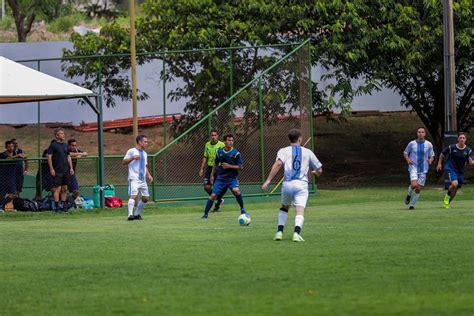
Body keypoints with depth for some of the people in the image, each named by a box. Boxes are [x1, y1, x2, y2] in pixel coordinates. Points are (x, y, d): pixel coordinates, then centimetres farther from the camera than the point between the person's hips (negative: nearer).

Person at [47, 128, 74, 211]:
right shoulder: (53, 145, -5)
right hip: (57, 171, -7)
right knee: (57, 189, -8)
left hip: (65, 170, 7)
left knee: (64, 189, 8)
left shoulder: (65, 145, 15)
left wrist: (71, 168, 14)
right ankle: (56, 206, -5)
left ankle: (63, 205, 14)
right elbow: (49, 157, -9)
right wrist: (51, 169, -15)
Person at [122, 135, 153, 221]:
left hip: (143, 179, 8)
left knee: (145, 198, 5)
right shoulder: (131, 151, -3)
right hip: (134, 178, -8)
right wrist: (133, 158, -22)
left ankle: (137, 214, 19)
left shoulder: (144, 153, 19)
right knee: (134, 195, -21)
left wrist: (148, 175, 13)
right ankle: (130, 214, -25)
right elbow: (123, 162, -7)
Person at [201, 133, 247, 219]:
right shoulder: (219, 152, 3)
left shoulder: (235, 153, -8)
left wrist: (229, 166, -20)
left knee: (236, 190, -30)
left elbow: (240, 167, -8)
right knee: (213, 195, -7)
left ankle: (242, 209, -10)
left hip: (232, 177, -3)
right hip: (220, 177, 3)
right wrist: (212, 175, 21)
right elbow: (216, 164, 19)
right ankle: (205, 214, 6)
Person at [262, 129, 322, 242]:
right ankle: (297, 232, -33)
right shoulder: (308, 152, 14)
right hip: (302, 184, -1)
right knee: (300, 210, -10)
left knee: (284, 208, 24)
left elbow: (278, 164, -11)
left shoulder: (283, 151, 10)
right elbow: (319, 170, 21)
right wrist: (313, 172, 45)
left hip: (287, 184, 1)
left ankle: (280, 231, 11)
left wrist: (268, 181, -13)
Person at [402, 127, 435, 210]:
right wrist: (408, 160, -9)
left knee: (418, 189, 0)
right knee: (414, 185, -23)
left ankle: (412, 205, 15)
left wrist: (430, 160, -14)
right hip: (413, 167, -2)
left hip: (423, 169, 2)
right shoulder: (412, 144, -1)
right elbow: (405, 153, 11)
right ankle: (409, 195, 9)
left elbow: (432, 156, 10)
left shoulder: (429, 145, 2)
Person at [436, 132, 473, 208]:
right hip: (451, 168, -4)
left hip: (460, 171, 4)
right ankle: (447, 196, 2)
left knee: (455, 189, 8)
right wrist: (439, 163, 6)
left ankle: (447, 203, 30)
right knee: (454, 184, -27)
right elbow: (443, 154, 7)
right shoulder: (451, 147, -9)